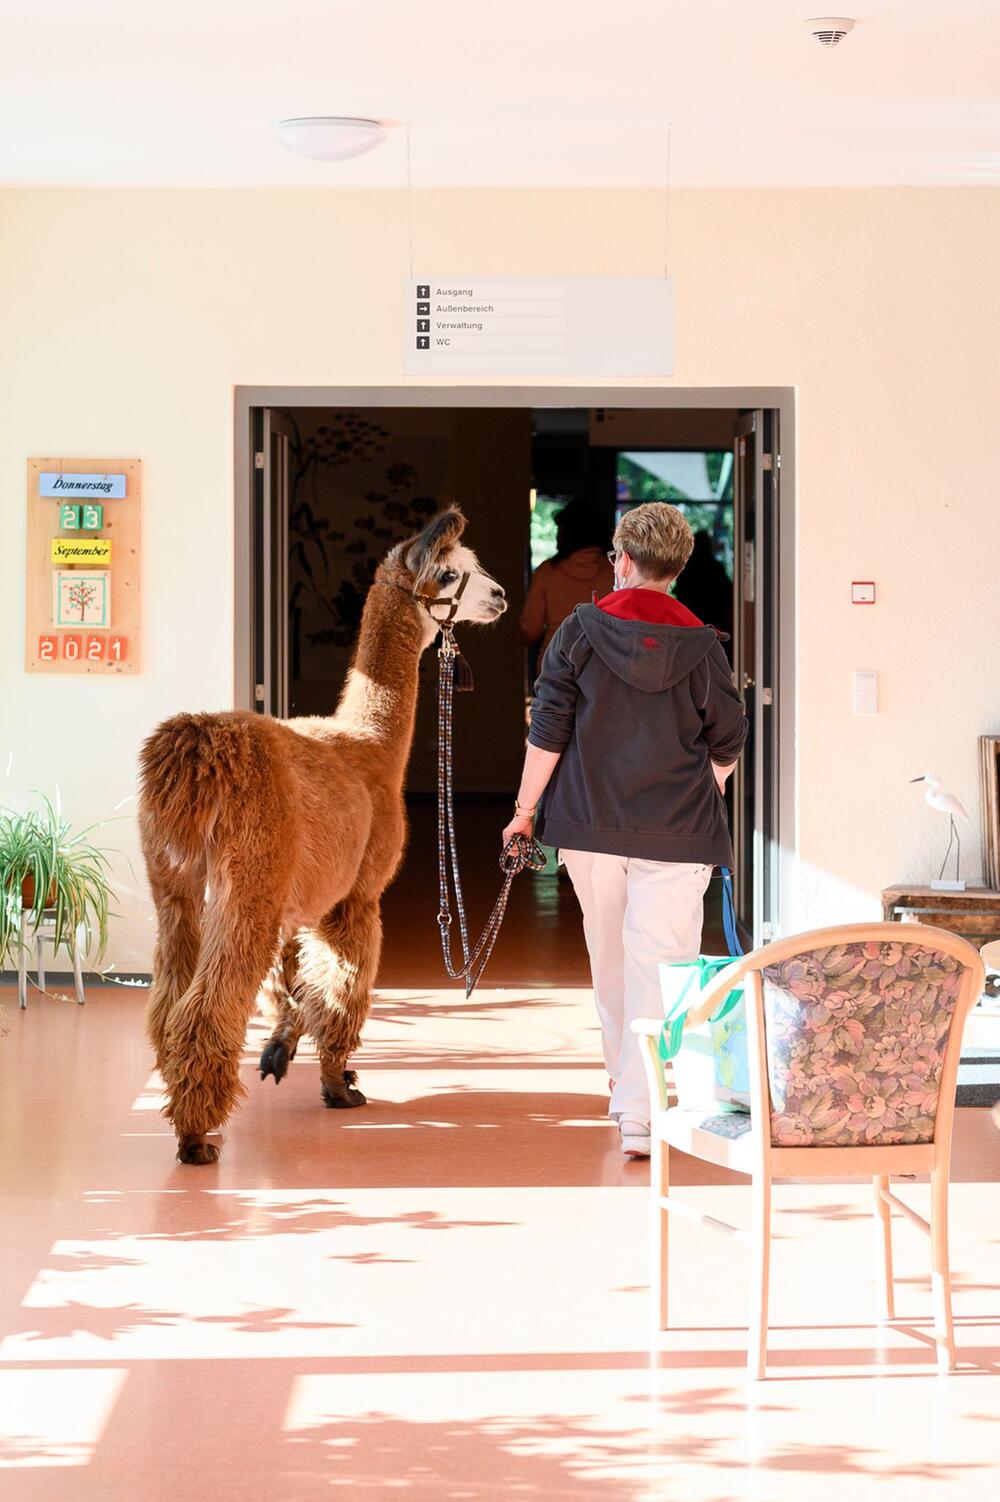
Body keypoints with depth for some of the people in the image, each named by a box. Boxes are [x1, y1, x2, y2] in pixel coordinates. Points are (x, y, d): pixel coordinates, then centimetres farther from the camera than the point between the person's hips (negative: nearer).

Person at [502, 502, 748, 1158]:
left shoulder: (580, 632, -4)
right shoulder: (701, 647, -4)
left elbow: (548, 732, -4)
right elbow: (729, 741, 5)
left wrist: (525, 810, 5)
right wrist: (708, 780, 27)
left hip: (591, 824, 2)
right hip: (676, 832, -2)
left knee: (610, 956, 19)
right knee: (659, 965, -2)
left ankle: (625, 1077, 37)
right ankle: (638, 1114, -10)